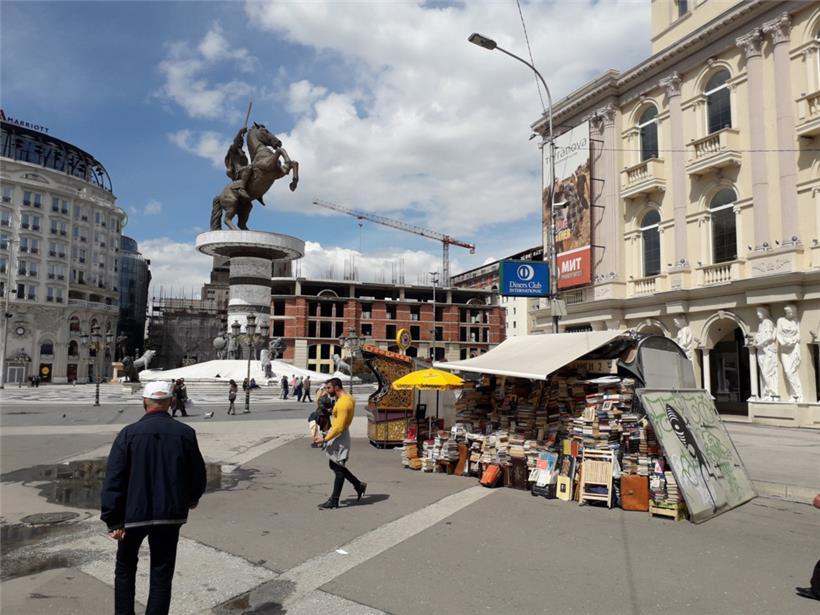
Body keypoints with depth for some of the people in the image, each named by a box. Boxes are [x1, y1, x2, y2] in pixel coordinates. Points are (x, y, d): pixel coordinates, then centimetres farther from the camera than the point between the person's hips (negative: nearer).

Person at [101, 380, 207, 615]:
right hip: (170, 514, 0)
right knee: (161, 574, 10)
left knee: (125, 568, 21)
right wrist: (192, 498, 23)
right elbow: (198, 474, 3)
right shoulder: (185, 433, -6)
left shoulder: (129, 433, -9)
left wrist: (113, 521, -6)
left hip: (133, 513, 0)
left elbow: (113, 480, -11)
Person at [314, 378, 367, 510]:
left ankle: (334, 501, 8)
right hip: (337, 435, 10)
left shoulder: (343, 403, -23)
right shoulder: (348, 398, 9)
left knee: (338, 468, -1)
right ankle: (358, 485, 27)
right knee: (335, 466, 18)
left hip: (340, 436, -10)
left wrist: (325, 439, -22)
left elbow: (339, 427, -26)